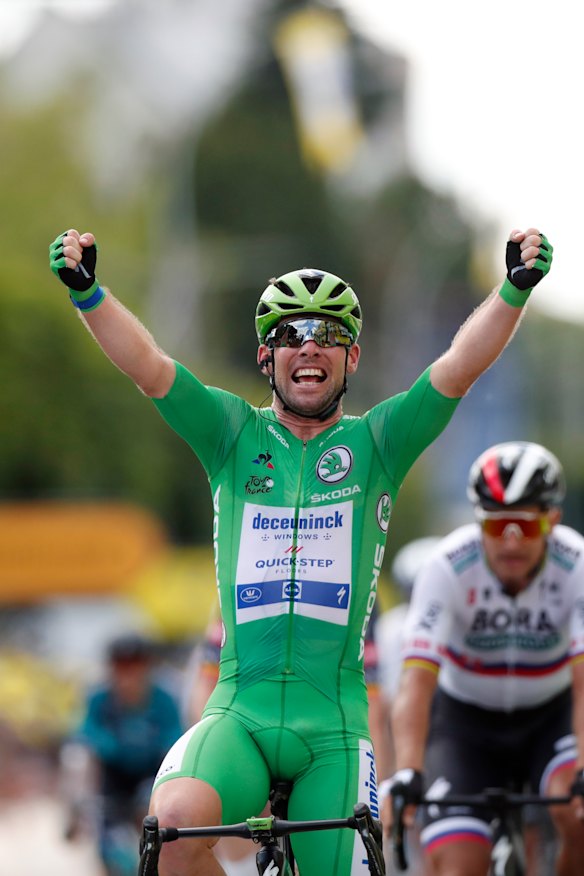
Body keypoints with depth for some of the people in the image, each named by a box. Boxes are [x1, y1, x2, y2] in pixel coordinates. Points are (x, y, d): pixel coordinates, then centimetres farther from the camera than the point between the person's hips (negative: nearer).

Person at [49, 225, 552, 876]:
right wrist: (86, 290, -20)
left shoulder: (376, 443, 8)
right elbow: (146, 366, -4)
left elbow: (461, 366, -6)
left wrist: (516, 288, -21)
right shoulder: (235, 435, 9)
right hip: (239, 710, -1)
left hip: (333, 723, 1)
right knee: (175, 821, -29)